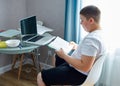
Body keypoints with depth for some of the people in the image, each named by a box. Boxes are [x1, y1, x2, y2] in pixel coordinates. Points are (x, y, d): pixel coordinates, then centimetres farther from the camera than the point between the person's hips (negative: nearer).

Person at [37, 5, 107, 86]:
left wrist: (64, 55, -26)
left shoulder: (91, 39, -33)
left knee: (40, 77, -10)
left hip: (79, 74, -11)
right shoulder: (98, 33, 0)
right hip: (79, 69, 11)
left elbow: (84, 67, -35)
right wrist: (78, 47, 8)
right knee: (57, 57, 33)